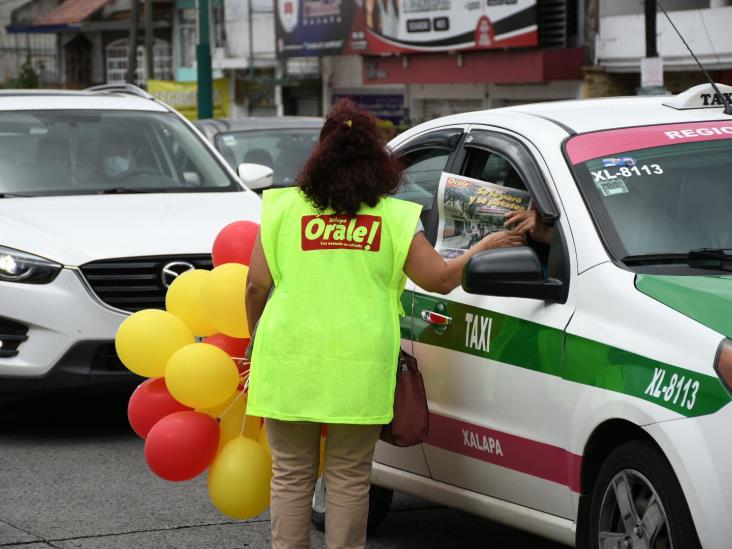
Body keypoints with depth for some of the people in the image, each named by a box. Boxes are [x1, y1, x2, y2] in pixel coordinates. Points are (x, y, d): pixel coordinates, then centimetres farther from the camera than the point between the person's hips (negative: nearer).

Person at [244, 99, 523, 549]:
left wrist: (257, 336, 20)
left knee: (291, 475, 9)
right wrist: (485, 247, 19)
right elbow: (441, 279, 3)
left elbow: (257, 286, 3)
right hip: (361, 365, 0)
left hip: (291, 360, 0)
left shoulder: (284, 208, 4)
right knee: (349, 477, 9)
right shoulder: (395, 218, 2)